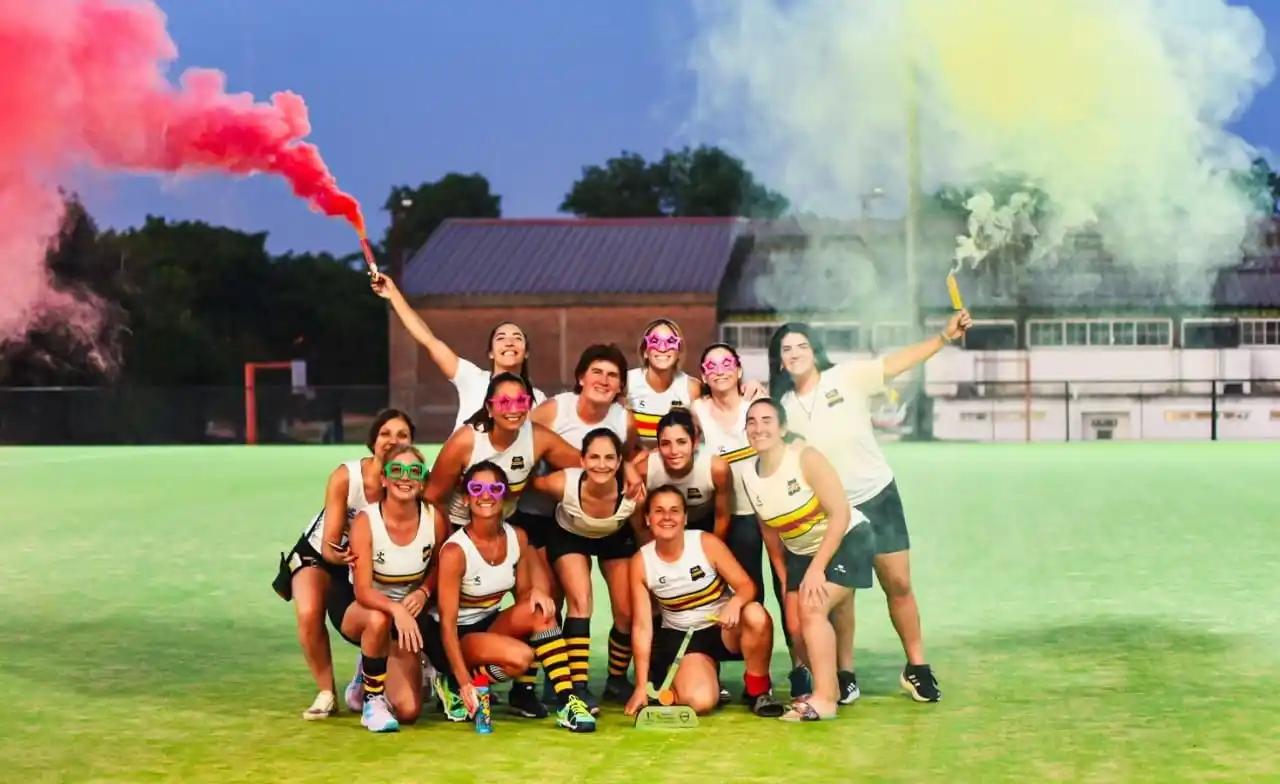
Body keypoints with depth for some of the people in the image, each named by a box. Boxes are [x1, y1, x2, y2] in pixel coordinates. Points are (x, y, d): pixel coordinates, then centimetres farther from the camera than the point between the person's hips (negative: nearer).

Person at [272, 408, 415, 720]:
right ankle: (326, 694, -10)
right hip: (318, 554, -2)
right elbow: (329, 545, -26)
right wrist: (337, 554, -50)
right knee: (309, 612, -29)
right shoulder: (346, 476, -28)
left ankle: (363, 683, 17)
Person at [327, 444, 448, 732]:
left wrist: (423, 592, -17)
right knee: (379, 619, -42)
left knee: (408, 711, -10)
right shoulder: (365, 521, -24)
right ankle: (371, 701, -19)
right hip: (356, 606, -3)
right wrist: (395, 609, -48)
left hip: (407, 612, 3)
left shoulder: (434, 519, -16)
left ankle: (371, 681, 26)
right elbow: (362, 591, -29)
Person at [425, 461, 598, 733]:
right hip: (453, 638, -6)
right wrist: (464, 681, -33)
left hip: (490, 626, 6)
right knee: (520, 656, -30)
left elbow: (523, 594, 5)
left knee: (539, 611, -23)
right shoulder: (455, 551, -23)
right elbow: (448, 622, -25)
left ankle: (566, 702, -24)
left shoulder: (517, 538, -5)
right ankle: (454, 687, -5)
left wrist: (535, 593, -21)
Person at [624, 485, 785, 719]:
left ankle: (759, 690, -10)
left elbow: (747, 585, -12)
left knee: (756, 616, -35)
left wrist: (735, 602, -39)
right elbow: (642, 626, -10)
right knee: (699, 701, -29)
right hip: (680, 638, 0)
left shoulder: (707, 543, -13)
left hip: (724, 629, 0)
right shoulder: (640, 562, -11)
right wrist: (642, 686, -14)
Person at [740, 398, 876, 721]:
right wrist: (784, 580, 6)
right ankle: (830, 688, 23)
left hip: (846, 540, -7)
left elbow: (841, 514, -23)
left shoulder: (805, 458, -22)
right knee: (796, 624, 0)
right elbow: (770, 532, 8)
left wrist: (816, 568, -24)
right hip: (801, 552, 7)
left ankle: (824, 699, -16)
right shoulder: (748, 476, -4)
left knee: (812, 609, -22)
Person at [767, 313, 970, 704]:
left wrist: (945, 336, -29)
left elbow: (898, 362, -18)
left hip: (878, 496, -2)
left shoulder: (847, 377, -10)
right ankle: (845, 676, 15)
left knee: (899, 585, 2)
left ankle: (917, 668, 15)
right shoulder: (783, 406, 0)